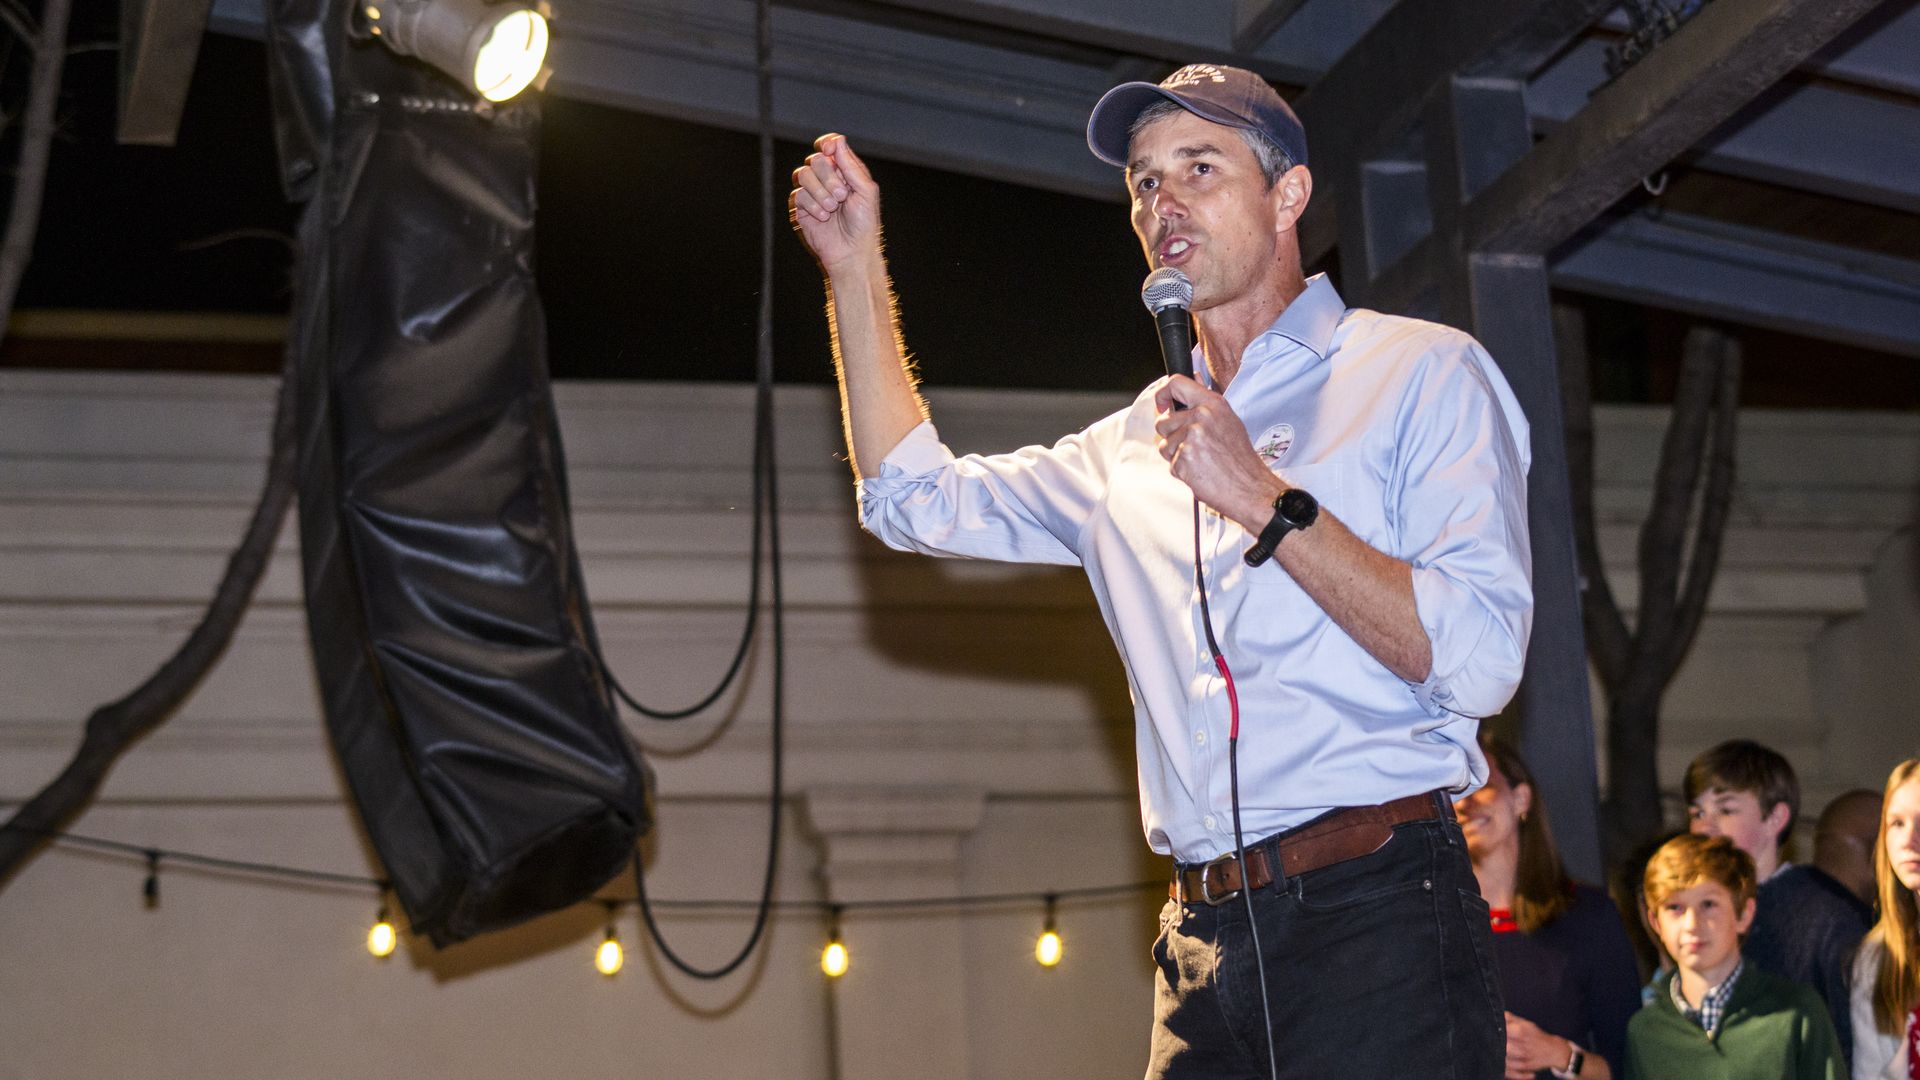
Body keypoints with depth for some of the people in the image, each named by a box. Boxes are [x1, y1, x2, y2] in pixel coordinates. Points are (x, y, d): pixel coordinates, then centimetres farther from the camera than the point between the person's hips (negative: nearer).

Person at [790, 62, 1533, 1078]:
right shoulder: (1135, 445, 21)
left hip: (1374, 916, -5)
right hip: (1204, 946, 5)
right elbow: (916, 498, 24)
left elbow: (1479, 661, -9)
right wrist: (854, 266, 20)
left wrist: (1266, 502, -12)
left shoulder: (1421, 372, 2)